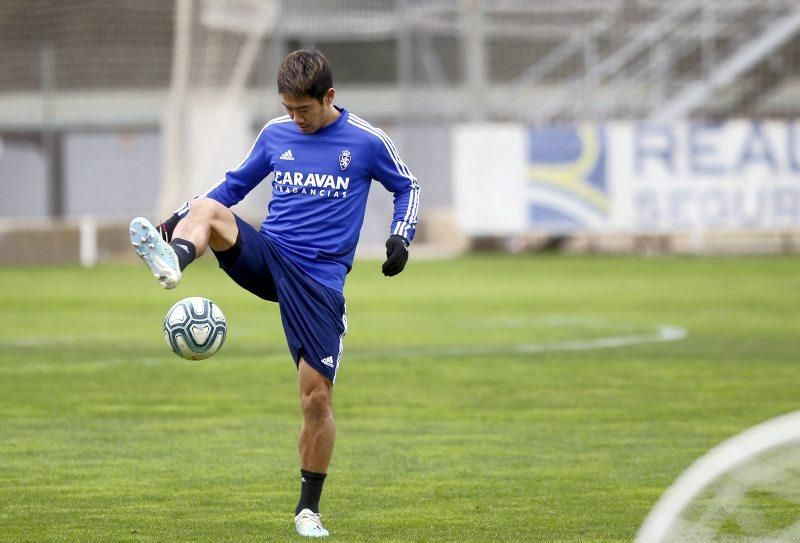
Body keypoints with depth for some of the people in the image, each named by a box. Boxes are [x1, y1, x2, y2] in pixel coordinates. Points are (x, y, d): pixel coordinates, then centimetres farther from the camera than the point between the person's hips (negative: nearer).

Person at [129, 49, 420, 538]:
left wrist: (401, 239, -2)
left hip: (320, 280, -3)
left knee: (318, 397, -5)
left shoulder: (366, 142, 0)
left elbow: (406, 187, 14)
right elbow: (235, 185, 21)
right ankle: (172, 261, -62)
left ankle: (309, 508, 12)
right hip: (266, 256, 3)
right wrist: (181, 216, 9)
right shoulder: (275, 134, 8)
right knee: (207, 210, -26)